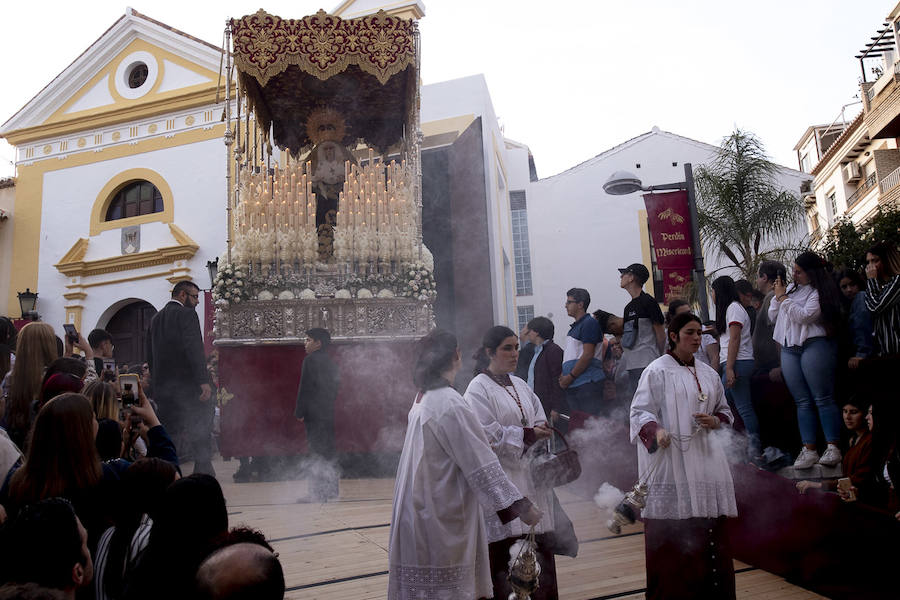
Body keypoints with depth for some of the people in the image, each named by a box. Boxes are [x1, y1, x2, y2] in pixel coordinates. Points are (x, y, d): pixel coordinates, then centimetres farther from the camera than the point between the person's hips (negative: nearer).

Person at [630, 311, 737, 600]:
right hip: (670, 460, -5)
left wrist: (715, 420, 0)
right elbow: (640, 411, -6)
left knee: (710, 532, 5)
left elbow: (725, 411, 23)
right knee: (670, 533, -5)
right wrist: (656, 430, -25)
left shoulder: (709, 374, 15)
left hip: (705, 459, 5)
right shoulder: (658, 370, -1)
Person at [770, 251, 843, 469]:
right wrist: (777, 296, 3)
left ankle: (833, 447, -4)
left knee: (822, 399, -7)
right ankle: (809, 449, 4)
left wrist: (783, 297, -8)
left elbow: (803, 316, -16)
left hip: (814, 345, -7)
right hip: (789, 349, 7)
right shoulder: (792, 288, 16)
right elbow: (772, 316, 18)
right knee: (802, 401, 4)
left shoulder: (820, 292, -6)